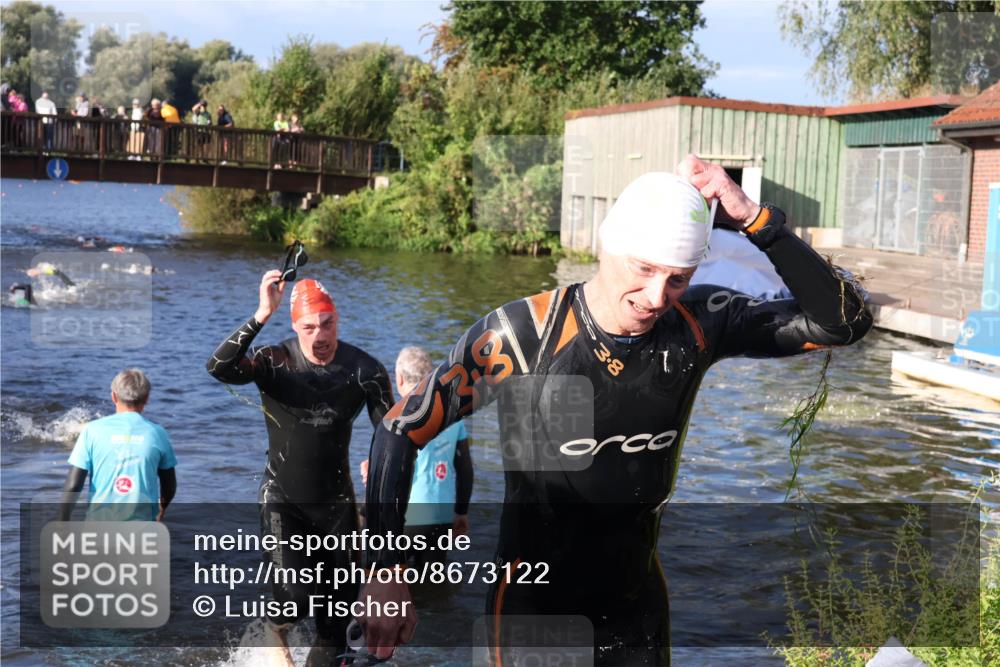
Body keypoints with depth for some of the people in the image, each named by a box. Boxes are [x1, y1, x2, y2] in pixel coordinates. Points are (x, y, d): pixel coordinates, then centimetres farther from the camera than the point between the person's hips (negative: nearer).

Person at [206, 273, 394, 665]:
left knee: (340, 600, 6)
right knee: (295, 596, -14)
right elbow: (220, 368, -33)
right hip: (283, 499, -2)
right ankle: (275, 629, 21)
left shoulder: (366, 370, -10)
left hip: (336, 501, 2)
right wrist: (262, 315, -41)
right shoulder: (275, 362, -14)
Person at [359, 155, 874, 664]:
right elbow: (400, 432, -15)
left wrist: (757, 222, -24)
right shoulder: (522, 334, -22)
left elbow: (843, 321, -12)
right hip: (533, 600, -3)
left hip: (638, 598, 3)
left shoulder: (698, 326, -12)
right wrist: (387, 573, -23)